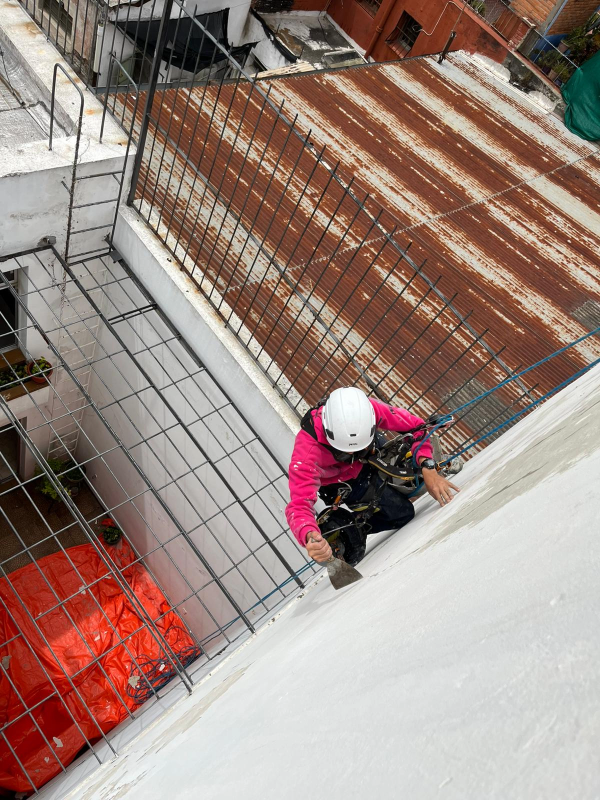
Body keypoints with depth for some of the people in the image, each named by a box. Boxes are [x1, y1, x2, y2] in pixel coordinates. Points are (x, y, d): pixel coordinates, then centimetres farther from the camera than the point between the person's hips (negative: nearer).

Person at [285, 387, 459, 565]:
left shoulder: (368, 409, -36)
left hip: (369, 458, 5)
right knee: (403, 511, -12)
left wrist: (428, 469, -36)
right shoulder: (307, 451, -44)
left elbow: (415, 426, -23)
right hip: (340, 482, -4)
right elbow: (299, 506, -48)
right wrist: (310, 536, -69)